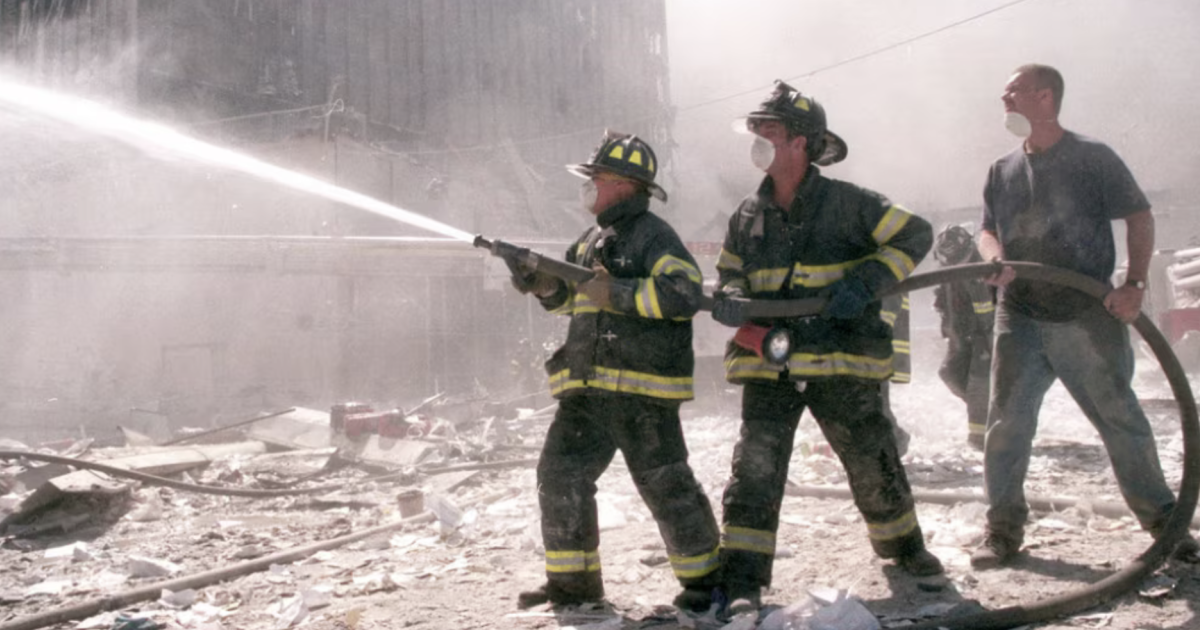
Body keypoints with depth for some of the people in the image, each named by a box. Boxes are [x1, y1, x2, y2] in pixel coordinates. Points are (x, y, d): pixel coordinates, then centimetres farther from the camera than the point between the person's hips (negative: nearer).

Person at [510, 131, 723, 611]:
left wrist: (616, 292, -22)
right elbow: (575, 298, 29)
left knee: (665, 484, -1)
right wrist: (548, 287, 8)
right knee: (560, 475, 6)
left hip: (641, 390, -8)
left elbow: (685, 294, -22)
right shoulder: (593, 238, 18)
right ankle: (573, 579, 18)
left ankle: (705, 577, 14)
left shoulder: (654, 236, -9)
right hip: (587, 389, 9)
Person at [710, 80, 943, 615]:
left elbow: (915, 234, -2)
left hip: (840, 361, -2)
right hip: (768, 364, 3)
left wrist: (868, 282, -16)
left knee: (873, 462, 10)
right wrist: (731, 304, -9)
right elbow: (727, 279, 16)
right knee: (755, 467, -9)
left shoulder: (845, 202, -6)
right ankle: (743, 579, -5)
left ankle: (901, 542, 38)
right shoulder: (748, 215, 8)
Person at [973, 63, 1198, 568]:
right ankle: (1003, 529, 10)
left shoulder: (1091, 156, -1)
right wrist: (995, 259, -9)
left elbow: (1139, 217, -1)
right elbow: (987, 230, 15)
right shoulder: (1002, 172, 13)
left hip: (1087, 317, -3)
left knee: (1121, 418, 3)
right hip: (1020, 317, 4)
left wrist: (1135, 284, -14)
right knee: (1006, 423, -1)